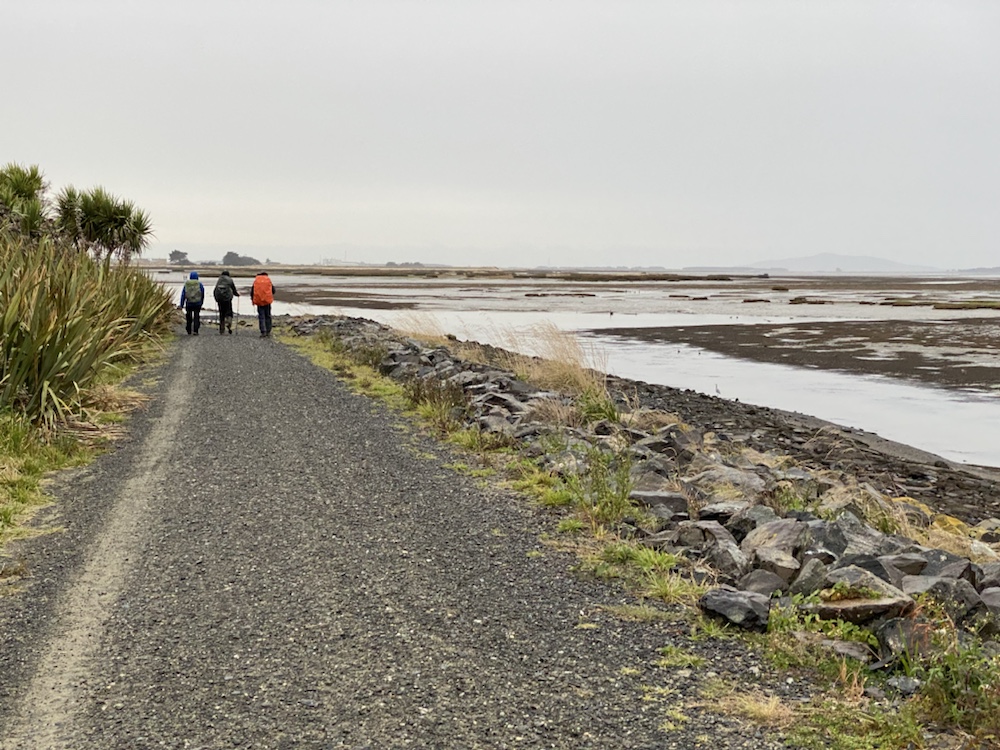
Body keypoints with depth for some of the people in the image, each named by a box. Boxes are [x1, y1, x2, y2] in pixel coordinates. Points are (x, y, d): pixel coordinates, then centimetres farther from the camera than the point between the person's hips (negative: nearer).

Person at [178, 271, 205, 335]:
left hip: (189, 303, 2)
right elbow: (203, 295, 3)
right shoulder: (200, 284, -2)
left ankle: (189, 331, 18)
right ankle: (195, 331, -10)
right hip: (197, 303, -2)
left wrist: (181, 304, 4)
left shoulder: (186, 284, 2)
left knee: (189, 318, 13)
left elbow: (183, 295, 2)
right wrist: (201, 303, 15)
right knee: (196, 317, 1)